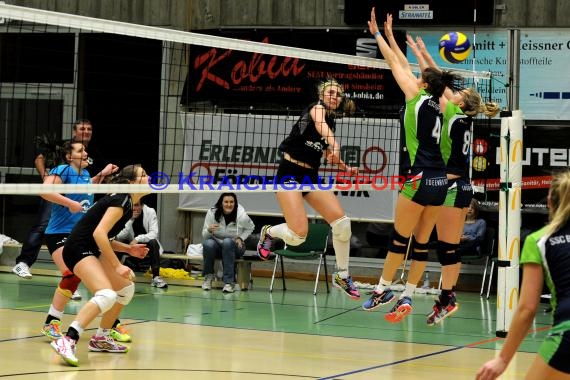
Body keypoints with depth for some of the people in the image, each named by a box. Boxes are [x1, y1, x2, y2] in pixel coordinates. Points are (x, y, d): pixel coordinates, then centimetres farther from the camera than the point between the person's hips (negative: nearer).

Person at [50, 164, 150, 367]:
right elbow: (99, 233, -24)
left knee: (126, 288, 20)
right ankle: (67, 341, -35)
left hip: (92, 250, 11)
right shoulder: (122, 200, -14)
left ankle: (101, 338, 27)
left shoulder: (126, 202, 16)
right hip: (78, 249, -11)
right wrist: (117, 266, -22)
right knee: (107, 295, -28)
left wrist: (129, 248, 10)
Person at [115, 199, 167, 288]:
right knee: (118, 242, -25)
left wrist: (138, 239, -37)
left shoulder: (150, 212, -16)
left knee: (153, 242, -34)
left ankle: (156, 277, -31)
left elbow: (154, 234, -24)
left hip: (147, 246, -2)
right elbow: (120, 235, -23)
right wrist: (131, 219, -31)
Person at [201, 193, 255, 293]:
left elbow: (250, 227, 8)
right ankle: (208, 276, -10)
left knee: (227, 242, -36)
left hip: (234, 247, -1)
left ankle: (229, 281, -35)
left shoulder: (242, 215, -15)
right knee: (208, 243, -34)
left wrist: (241, 238, -8)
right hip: (217, 244, 1)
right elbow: (204, 236, -6)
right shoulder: (212, 213, -13)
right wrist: (209, 230, -29)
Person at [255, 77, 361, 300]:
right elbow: (320, 124, -31)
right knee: (298, 235, -20)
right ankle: (269, 232, 15)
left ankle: (342, 275, 6)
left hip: (311, 176, 7)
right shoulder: (317, 108, -6)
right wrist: (334, 145, -49)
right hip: (290, 173, -7)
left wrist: (345, 168, 9)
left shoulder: (332, 121, 15)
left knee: (341, 222, -10)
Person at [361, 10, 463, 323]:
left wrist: (377, 34, 15)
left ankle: (383, 289, 9)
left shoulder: (417, 96, -3)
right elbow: (405, 66, 24)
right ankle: (406, 297, 8)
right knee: (421, 242, 6)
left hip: (421, 179, -7)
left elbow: (394, 63, 4)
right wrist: (390, 35, 30)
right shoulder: (435, 103, 15)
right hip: (440, 180, 7)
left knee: (400, 238, 2)